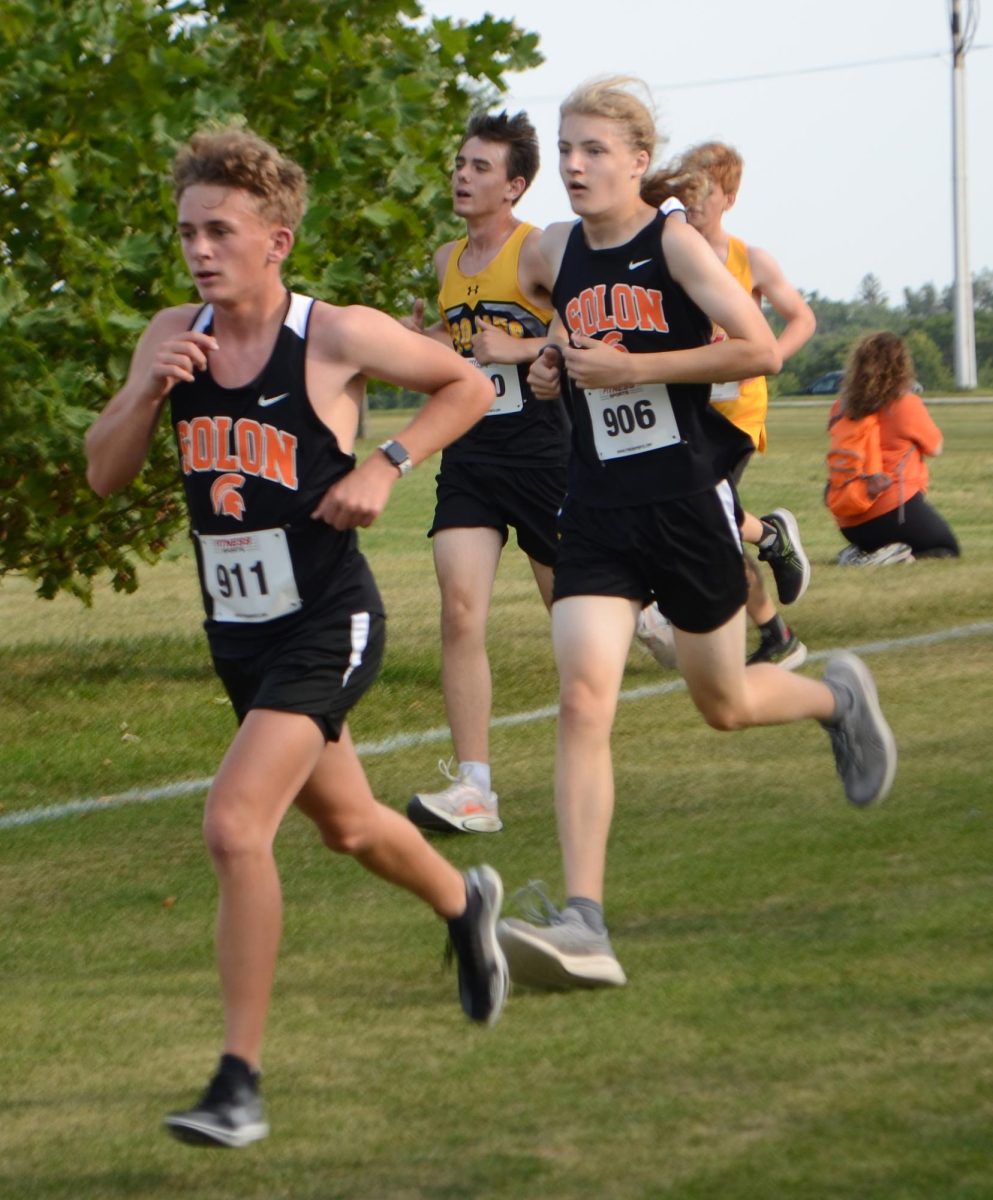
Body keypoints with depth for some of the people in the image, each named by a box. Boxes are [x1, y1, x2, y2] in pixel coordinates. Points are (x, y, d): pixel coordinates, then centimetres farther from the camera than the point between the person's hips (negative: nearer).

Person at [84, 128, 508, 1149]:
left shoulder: (339, 337, -13)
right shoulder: (174, 338, 2)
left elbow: (468, 387, 0)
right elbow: (103, 474, 3)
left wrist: (386, 465, -13)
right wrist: (149, 392, -15)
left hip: (325, 624, -7)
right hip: (235, 631, 7)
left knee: (235, 825, -22)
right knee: (346, 825, 24)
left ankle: (239, 1080, -14)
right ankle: (464, 902, 56)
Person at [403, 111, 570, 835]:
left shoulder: (540, 252, -8)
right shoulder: (448, 262, 13)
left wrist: (521, 349, -20)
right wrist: (422, 346, 9)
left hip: (540, 455, -5)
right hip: (468, 456, 5)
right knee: (461, 611, -12)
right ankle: (474, 789, -15)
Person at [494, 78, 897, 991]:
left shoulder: (675, 241, -8)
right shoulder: (559, 251, 8)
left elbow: (761, 349, -16)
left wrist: (634, 368, -18)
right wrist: (553, 371, 6)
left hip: (688, 499, -3)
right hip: (598, 510, 4)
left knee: (725, 704, 12)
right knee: (582, 700, -15)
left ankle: (839, 697, 47)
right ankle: (583, 926, -20)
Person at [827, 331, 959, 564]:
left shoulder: (841, 408, 1)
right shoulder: (907, 404, -12)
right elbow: (935, 448, 2)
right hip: (892, 512, -6)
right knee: (947, 548, 16)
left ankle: (859, 552, 1)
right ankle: (891, 553, -15)